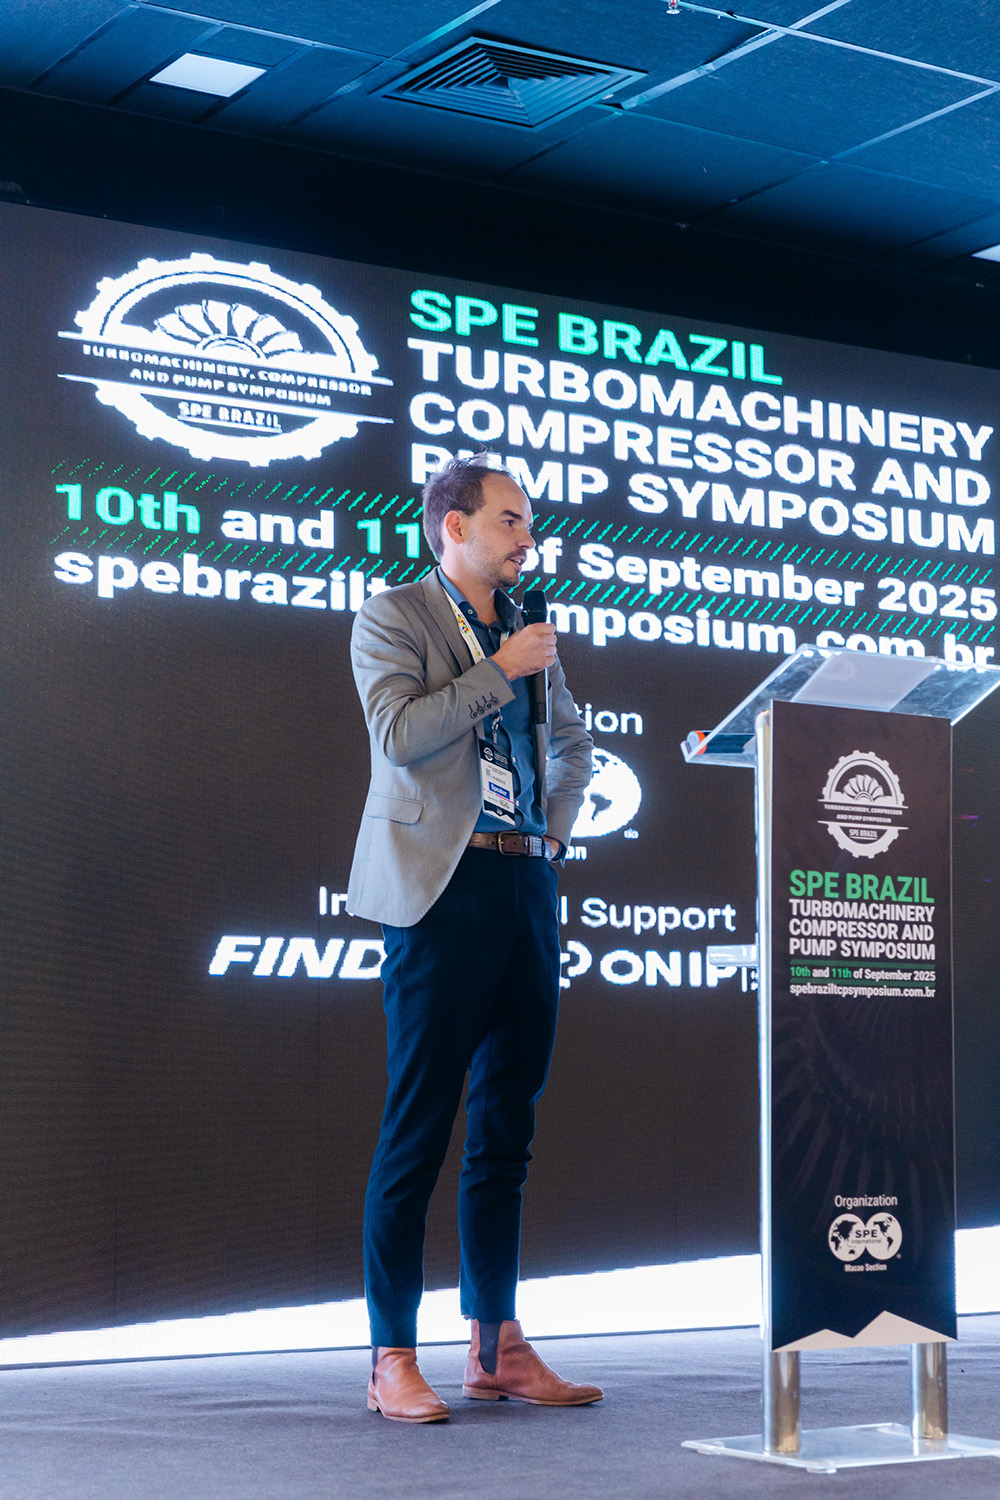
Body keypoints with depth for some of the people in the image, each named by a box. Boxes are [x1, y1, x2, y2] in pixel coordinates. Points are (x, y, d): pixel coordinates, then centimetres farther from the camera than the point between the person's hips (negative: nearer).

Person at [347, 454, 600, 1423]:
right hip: (442, 890, -7)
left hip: (527, 887, 7)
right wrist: (502, 669, -11)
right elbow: (399, 733, -15)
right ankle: (392, 1358, -1)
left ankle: (498, 1346, 15)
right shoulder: (392, 617, 0)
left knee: (507, 1126, 9)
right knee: (418, 1128, -6)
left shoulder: (527, 629, 19)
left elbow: (572, 742, 32)